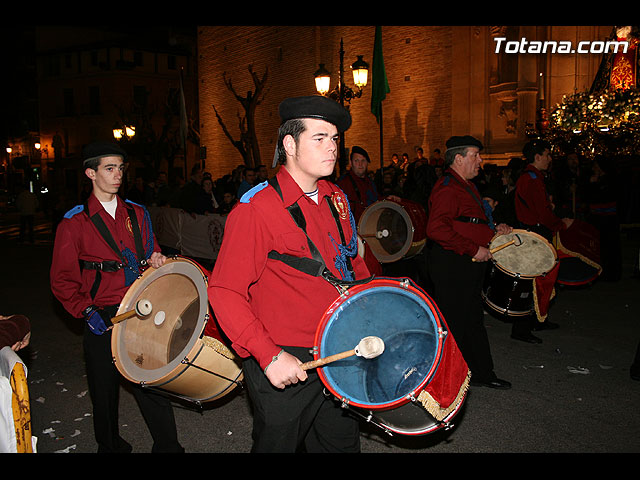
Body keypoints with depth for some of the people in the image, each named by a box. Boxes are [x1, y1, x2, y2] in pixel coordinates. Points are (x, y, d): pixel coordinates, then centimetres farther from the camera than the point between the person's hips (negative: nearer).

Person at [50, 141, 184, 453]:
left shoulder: (137, 214, 9)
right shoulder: (74, 222, -2)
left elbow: (151, 254, 18)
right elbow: (62, 280, -1)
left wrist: (156, 261, -5)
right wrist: (86, 312, -12)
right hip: (103, 319, -2)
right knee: (105, 390, 13)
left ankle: (168, 446, 19)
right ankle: (110, 445, 36)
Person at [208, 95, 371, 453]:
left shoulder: (336, 199, 5)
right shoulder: (257, 208, -18)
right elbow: (225, 291, -20)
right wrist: (269, 356, -25)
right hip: (285, 364, -6)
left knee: (343, 443, 23)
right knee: (279, 443, 15)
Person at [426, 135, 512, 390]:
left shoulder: (466, 186, 18)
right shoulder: (448, 187, -17)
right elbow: (437, 229, -29)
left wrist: (493, 231, 13)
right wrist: (474, 249, -25)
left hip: (470, 264, 11)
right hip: (451, 266, -11)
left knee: (473, 319, 19)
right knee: (453, 322, 0)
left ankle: (482, 373, 33)